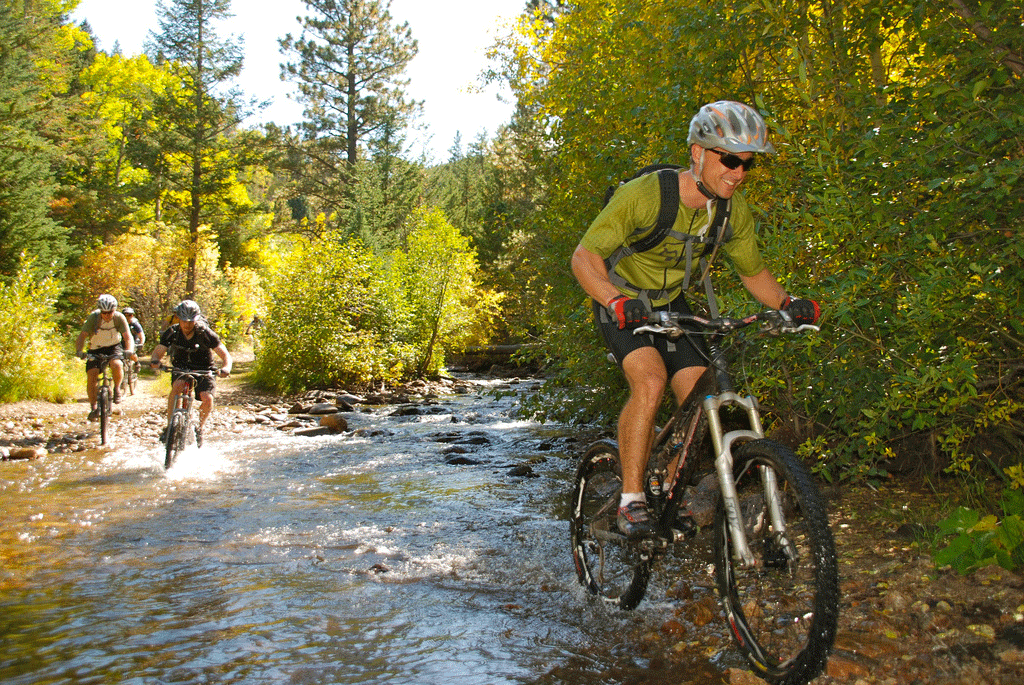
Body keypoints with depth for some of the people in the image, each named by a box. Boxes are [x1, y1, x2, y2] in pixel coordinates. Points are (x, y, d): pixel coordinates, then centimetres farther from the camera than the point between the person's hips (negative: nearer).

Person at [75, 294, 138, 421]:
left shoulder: (119, 318, -20)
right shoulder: (93, 318, -21)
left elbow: (128, 336, -25)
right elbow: (82, 335, -27)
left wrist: (129, 350, -45)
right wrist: (79, 350, -45)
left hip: (114, 346, -1)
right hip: (96, 349, 1)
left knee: (116, 365, -32)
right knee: (91, 375, -15)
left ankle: (117, 388, -3)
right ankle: (93, 407, -1)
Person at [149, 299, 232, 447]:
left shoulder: (205, 333, -18)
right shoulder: (172, 333, -11)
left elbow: (225, 354, -18)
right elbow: (157, 352, -12)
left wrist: (226, 368, -40)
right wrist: (155, 361, -37)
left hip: (203, 371, -1)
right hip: (180, 369, 1)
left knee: (207, 398, -26)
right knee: (177, 385, -33)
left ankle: (199, 429, 2)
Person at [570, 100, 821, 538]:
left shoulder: (735, 213, -11)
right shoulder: (643, 194, -28)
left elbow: (753, 272, 4)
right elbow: (584, 256, -27)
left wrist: (786, 303, -16)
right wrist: (615, 300, -44)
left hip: (671, 304, 5)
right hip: (623, 303, -5)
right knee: (650, 382, -29)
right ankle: (630, 501, -17)